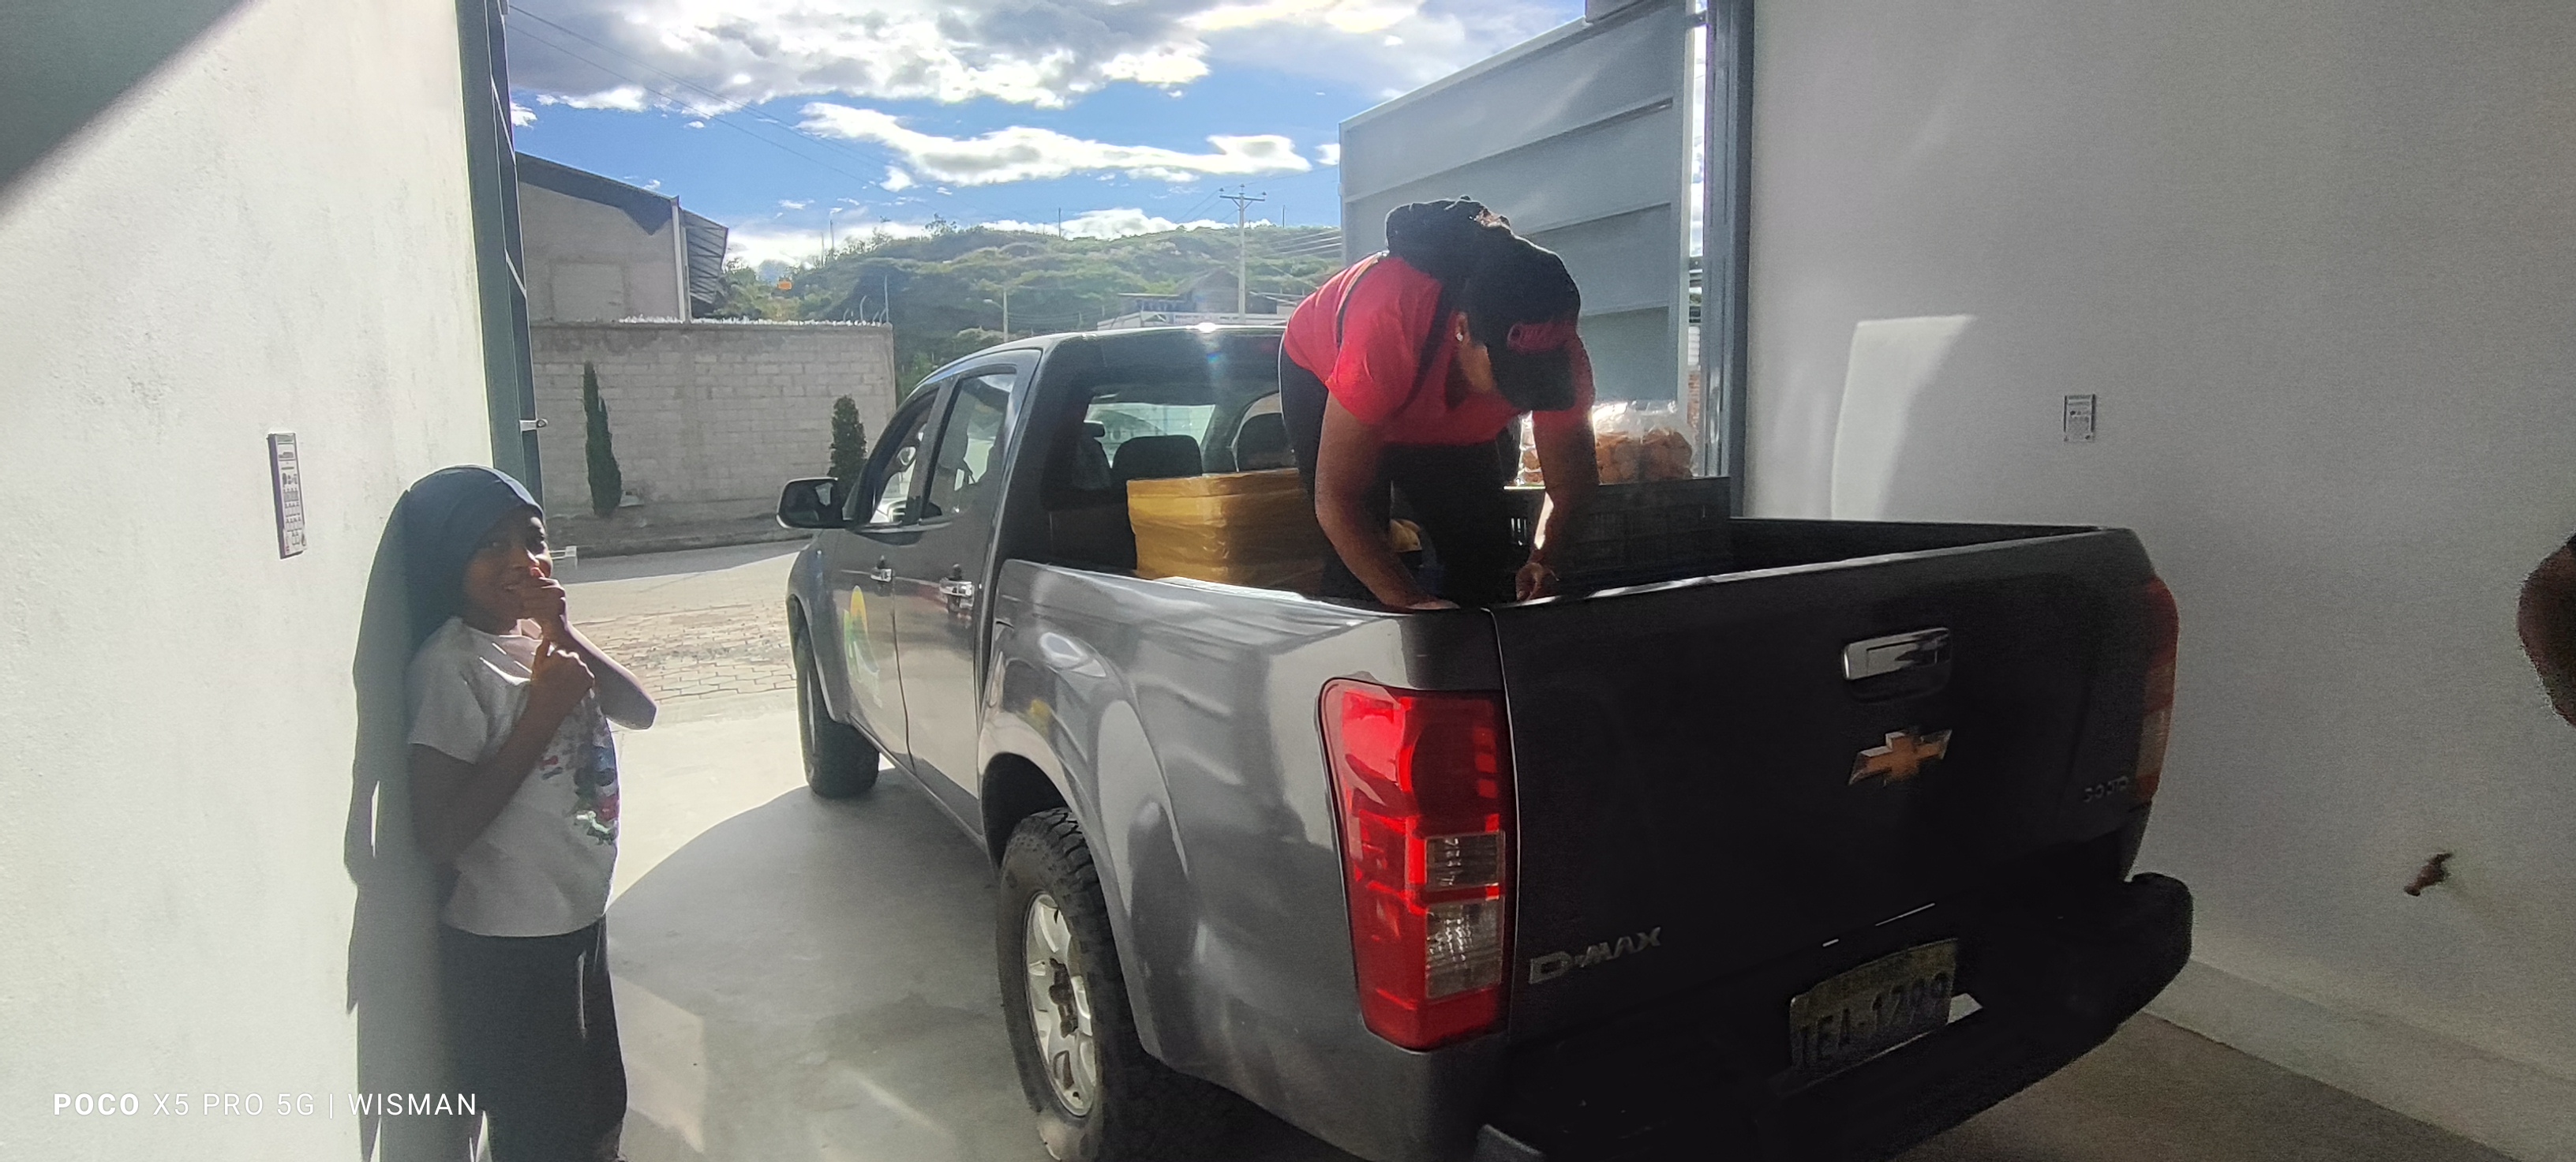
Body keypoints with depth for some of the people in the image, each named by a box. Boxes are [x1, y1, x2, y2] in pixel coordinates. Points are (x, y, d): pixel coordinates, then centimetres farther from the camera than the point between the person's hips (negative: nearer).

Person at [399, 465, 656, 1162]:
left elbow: (639, 711, -3)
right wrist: (543, 712, -25)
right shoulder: (451, 664, -19)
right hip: (509, 949, -7)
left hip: (578, 921, 8)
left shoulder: (538, 637, 4)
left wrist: (565, 636, -16)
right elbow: (440, 833, -23)